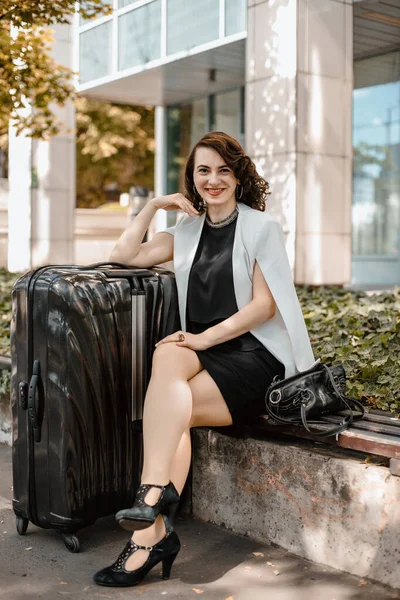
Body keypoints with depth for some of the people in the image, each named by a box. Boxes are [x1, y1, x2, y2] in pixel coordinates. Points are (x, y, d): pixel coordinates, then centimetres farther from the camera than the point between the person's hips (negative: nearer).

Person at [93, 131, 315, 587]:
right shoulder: (187, 231, 20)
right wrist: (154, 205, 10)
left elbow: (264, 305, -5)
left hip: (254, 355, -4)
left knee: (170, 409, -28)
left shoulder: (260, 227, 4)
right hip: (203, 354, 4)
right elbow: (124, 256, 15)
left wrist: (206, 337, -15)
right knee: (167, 356, -31)